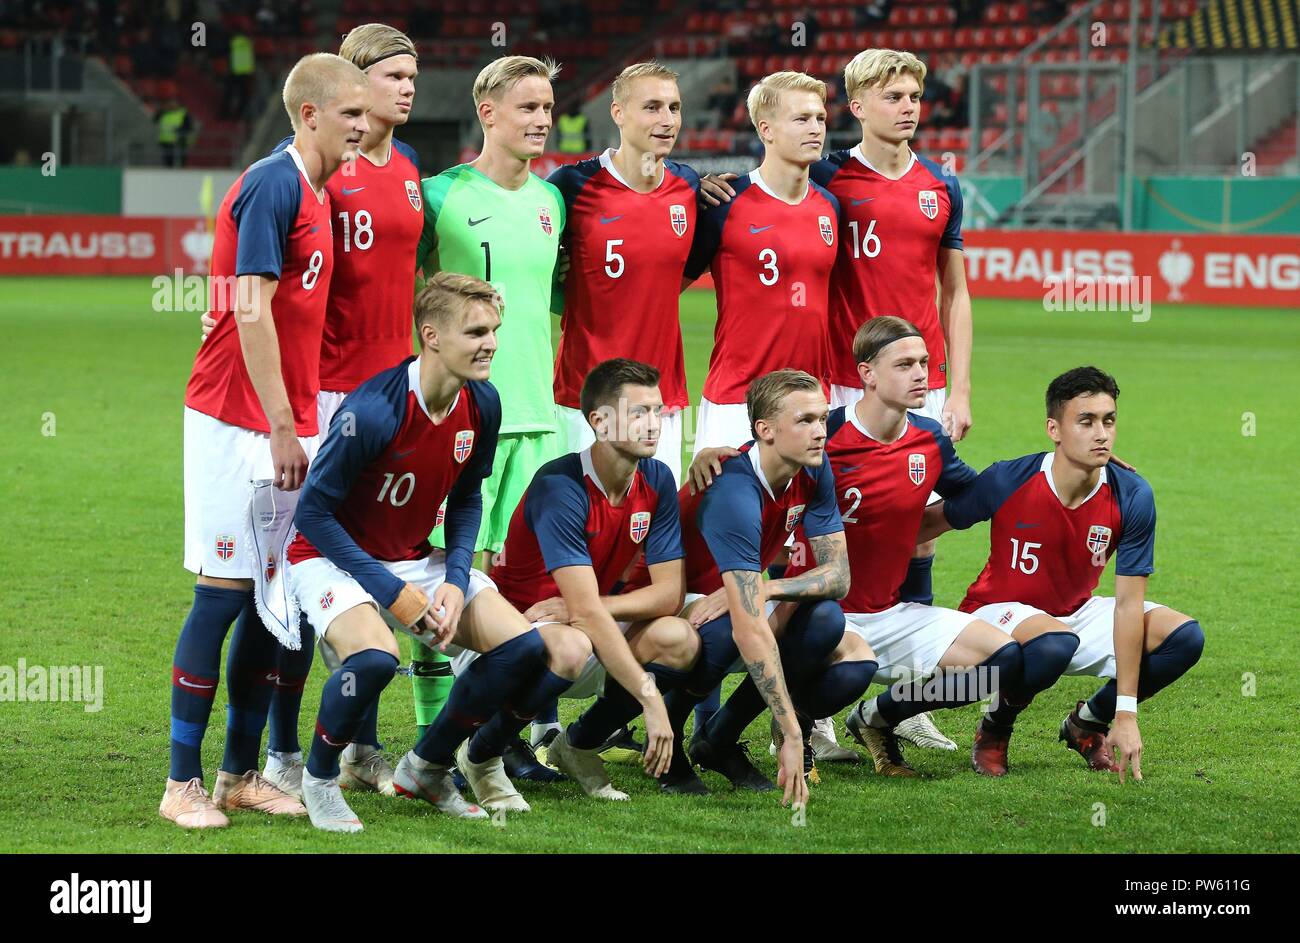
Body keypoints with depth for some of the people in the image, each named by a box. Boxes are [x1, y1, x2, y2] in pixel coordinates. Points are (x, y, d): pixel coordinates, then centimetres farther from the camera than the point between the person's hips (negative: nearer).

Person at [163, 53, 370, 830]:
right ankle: (184, 783, 0)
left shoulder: (315, 191, 14)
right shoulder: (273, 186, -13)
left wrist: (299, 424, 14)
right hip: (239, 423, -8)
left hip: (286, 424, 8)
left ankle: (242, 773, 15)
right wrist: (282, 427, -19)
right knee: (225, 592, -5)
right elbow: (250, 308, -18)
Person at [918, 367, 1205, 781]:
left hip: (1077, 612, 4)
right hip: (1001, 611, -4)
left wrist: (1126, 713, -19)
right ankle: (996, 728, -6)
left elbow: (1127, 603, -16)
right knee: (1055, 641, -40)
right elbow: (931, 523, -5)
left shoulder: (1132, 495, -16)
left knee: (1184, 637, -16)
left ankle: (1088, 722, 9)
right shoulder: (1006, 481, -23)